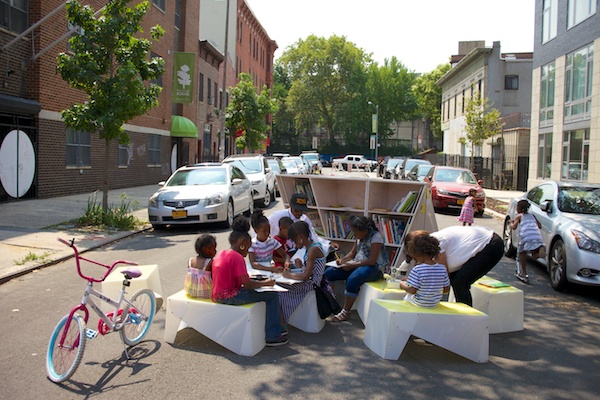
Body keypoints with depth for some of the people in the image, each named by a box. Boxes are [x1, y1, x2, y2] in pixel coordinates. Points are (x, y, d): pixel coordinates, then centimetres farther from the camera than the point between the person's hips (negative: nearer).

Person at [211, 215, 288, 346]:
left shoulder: (221, 253, 11)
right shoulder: (237, 257, -15)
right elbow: (247, 284, -19)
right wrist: (265, 283, -4)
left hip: (218, 296, 10)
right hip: (229, 297, -10)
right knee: (272, 296, -4)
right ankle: (273, 337, -1)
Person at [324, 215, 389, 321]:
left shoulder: (376, 237, -17)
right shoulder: (360, 236, 7)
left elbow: (371, 261, -21)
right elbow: (353, 252, 17)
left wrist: (352, 265, -21)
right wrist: (342, 260, -2)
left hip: (373, 268, -8)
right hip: (357, 265, 8)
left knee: (352, 279, -38)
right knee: (329, 272, -7)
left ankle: (345, 313, -25)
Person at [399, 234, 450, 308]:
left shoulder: (417, 270, -23)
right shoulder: (442, 269, -9)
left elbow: (412, 290, -21)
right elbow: (446, 289, -1)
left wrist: (403, 286, -2)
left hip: (419, 303, -4)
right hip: (435, 303, 4)